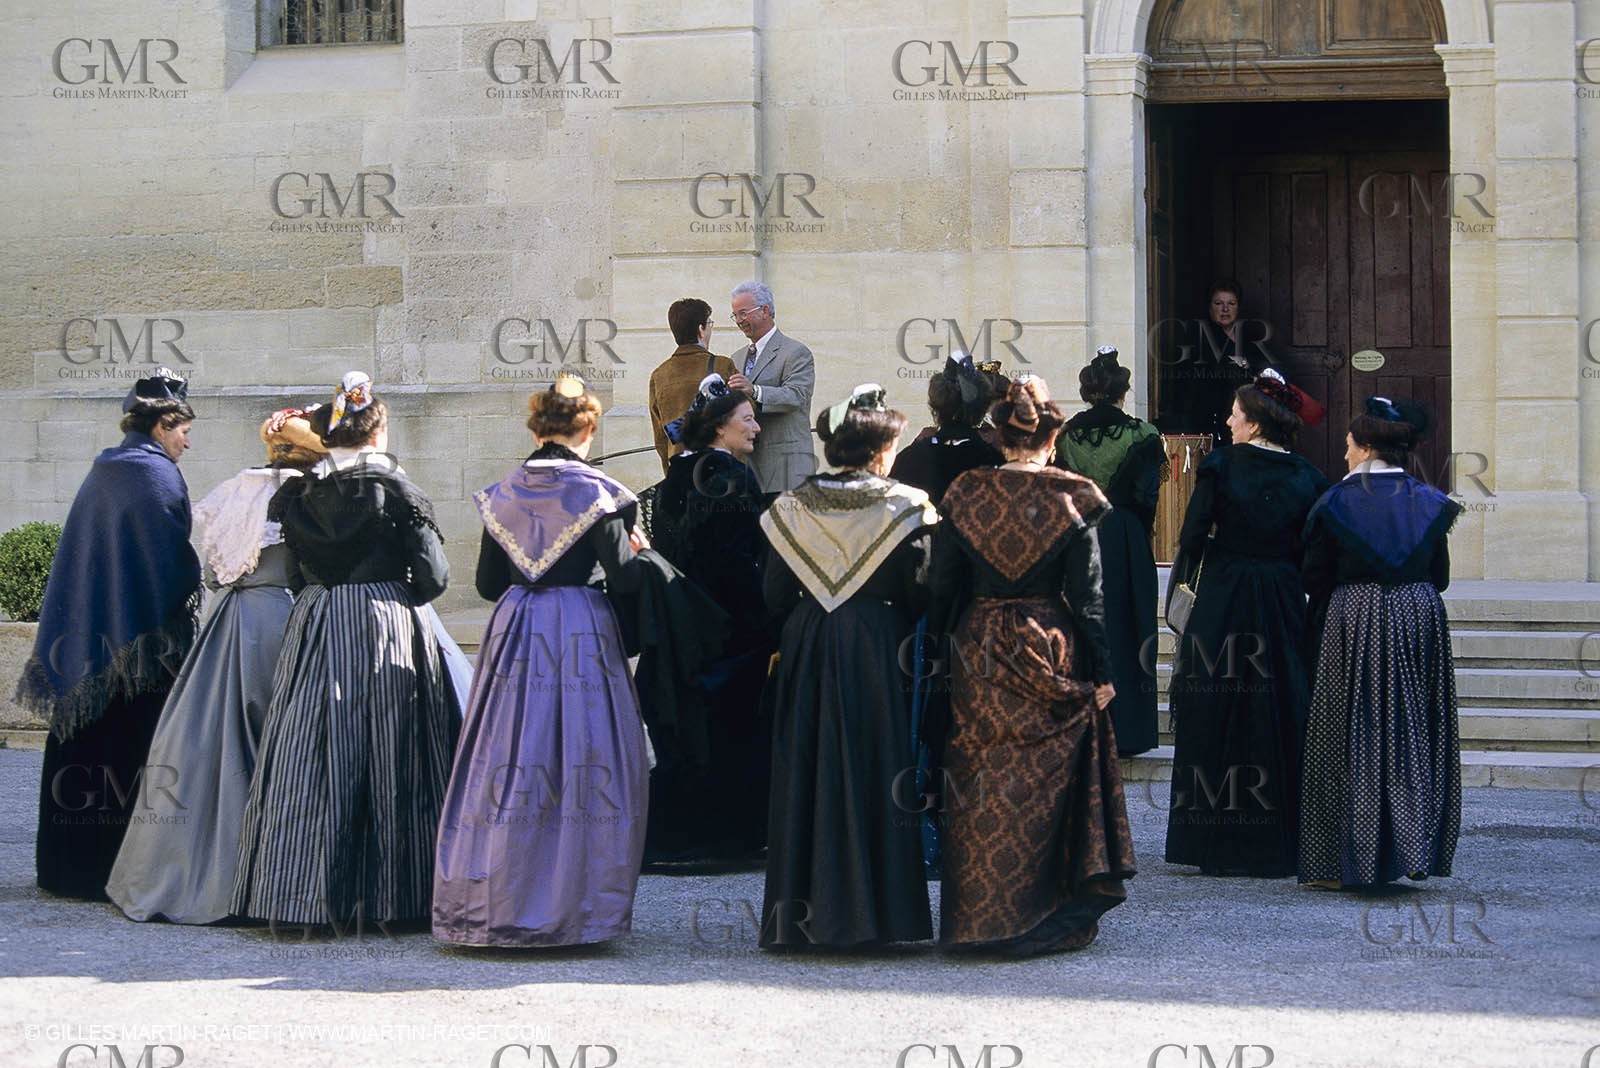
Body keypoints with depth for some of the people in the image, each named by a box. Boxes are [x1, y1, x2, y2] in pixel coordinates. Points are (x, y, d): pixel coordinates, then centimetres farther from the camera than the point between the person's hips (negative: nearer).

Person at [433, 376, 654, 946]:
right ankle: (573, 904, -2)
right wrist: (633, 550, 11)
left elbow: (487, 584, 7)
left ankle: (492, 901, 8)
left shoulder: (502, 494, 5)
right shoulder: (595, 492, -8)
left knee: (508, 763, 6)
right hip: (582, 632, -4)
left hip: (513, 634, 4)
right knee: (581, 764, -1)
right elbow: (624, 579, -9)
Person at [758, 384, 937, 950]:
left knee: (808, 772, 7)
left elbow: (775, 595, 2)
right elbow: (920, 594, -8)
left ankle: (801, 914, 8)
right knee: (875, 771, 2)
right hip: (877, 651, -3)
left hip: (807, 650, 3)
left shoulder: (793, 506, 1)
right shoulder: (904, 506, -7)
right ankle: (876, 909, 1)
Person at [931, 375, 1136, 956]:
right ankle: (1048, 921, 8)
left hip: (979, 661, 2)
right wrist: (1100, 673, -1)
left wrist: (943, 653, 11)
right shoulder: (1073, 499, -7)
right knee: (1047, 787, 5)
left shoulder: (965, 495, 0)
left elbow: (943, 590, 2)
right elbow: (1086, 597, -7)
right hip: (1051, 656, -2)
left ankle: (978, 922, 12)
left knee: (981, 790, 8)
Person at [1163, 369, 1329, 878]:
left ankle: (1215, 844, 5)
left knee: (1214, 717, 4)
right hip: (1284, 602, 3)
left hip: (1222, 596, -3)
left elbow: (1193, 537, -6)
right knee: (1278, 715, 8)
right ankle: (1278, 844, 10)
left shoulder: (1220, 466, -6)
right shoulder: (1306, 476, 3)